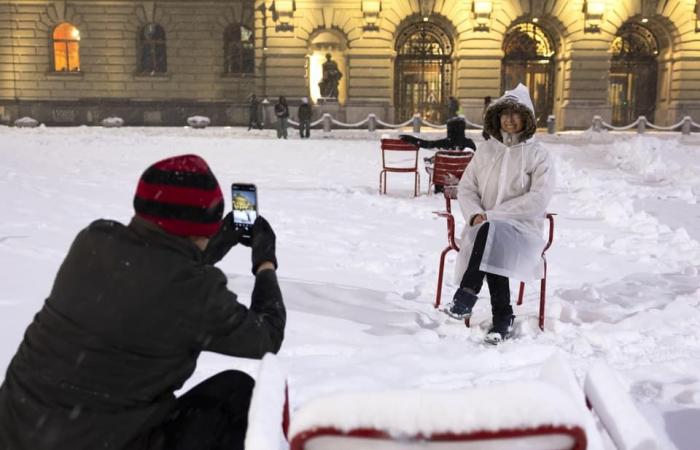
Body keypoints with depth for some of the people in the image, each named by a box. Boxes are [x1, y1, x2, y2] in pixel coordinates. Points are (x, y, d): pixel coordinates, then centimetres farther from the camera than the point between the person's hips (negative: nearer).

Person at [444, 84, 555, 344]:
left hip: (522, 227, -3)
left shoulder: (538, 155, 3)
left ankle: (467, 294, -34)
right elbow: (466, 188, 12)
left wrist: (494, 214, -16)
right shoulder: (485, 150, 14)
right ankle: (503, 317, -27)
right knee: (492, 247, -33)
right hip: (486, 226, 3)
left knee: (491, 232, -37)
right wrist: (475, 214, -10)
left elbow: (538, 199, -9)